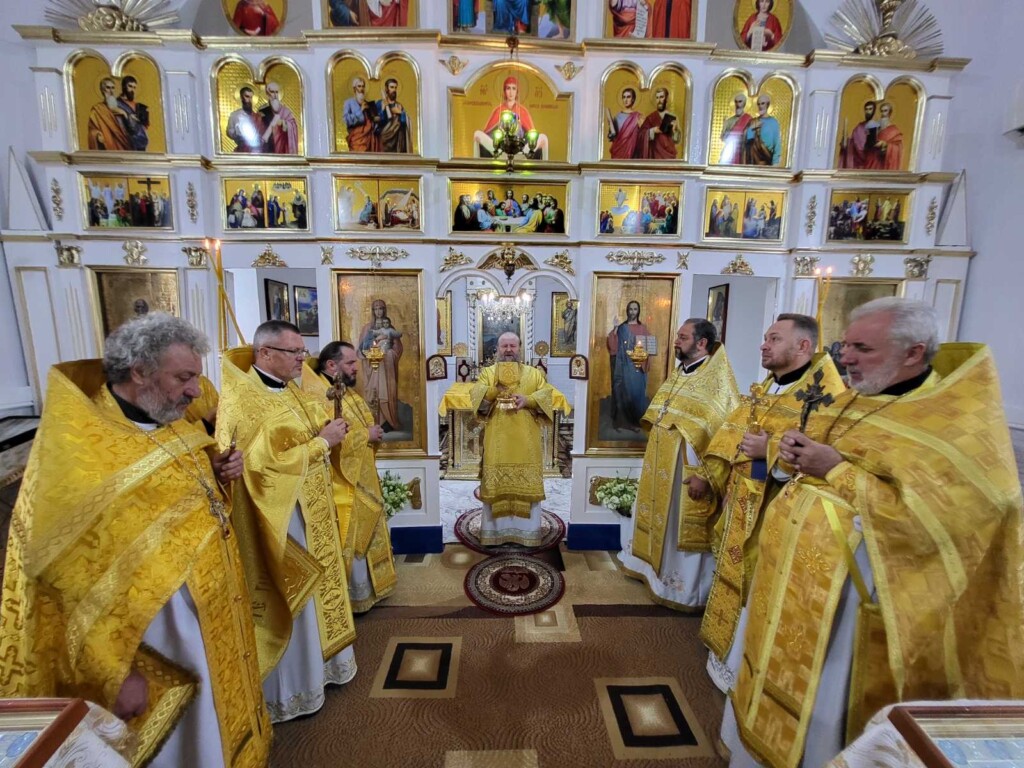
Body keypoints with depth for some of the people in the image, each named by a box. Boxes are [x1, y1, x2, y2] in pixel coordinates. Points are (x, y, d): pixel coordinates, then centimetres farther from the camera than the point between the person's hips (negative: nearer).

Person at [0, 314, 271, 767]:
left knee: (222, 725, 26)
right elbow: (75, 577, -20)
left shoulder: (173, 428, 1)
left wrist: (218, 474, -5)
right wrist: (115, 675, -17)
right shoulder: (75, 445, -21)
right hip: (155, 637, -7)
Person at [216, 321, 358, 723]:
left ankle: (320, 662, 43)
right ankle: (291, 689, 30)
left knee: (316, 589, 22)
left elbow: (318, 433, 15)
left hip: (312, 513, 9)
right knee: (292, 602, 8)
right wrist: (322, 441, -20)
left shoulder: (292, 391, 7)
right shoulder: (243, 400, -20)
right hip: (282, 517, -9)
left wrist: (334, 431, -6)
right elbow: (269, 462, -26)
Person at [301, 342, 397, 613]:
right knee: (350, 542, 4)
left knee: (366, 536, 21)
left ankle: (367, 587, 38)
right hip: (343, 487, -10)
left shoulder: (347, 391, 10)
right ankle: (355, 596, 23)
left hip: (363, 481, 10)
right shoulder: (317, 396, -21)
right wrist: (367, 435, -20)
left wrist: (374, 433, -1)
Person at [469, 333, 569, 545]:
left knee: (526, 485, 3)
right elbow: (475, 395, -8)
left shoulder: (534, 373, 13)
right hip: (497, 441, 0)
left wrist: (527, 400, -17)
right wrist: (494, 389, -27)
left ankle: (526, 530, 14)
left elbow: (548, 394, 0)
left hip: (525, 441, 1)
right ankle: (495, 530, 13)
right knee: (496, 484, 1)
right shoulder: (487, 372, 10)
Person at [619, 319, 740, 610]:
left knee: (681, 526, 4)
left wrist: (704, 474, -25)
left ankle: (684, 587, 22)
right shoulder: (678, 375, 10)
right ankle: (654, 564, 40)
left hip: (686, 467, -8)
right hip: (662, 465, 9)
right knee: (659, 516, 21)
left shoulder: (716, 380, -17)